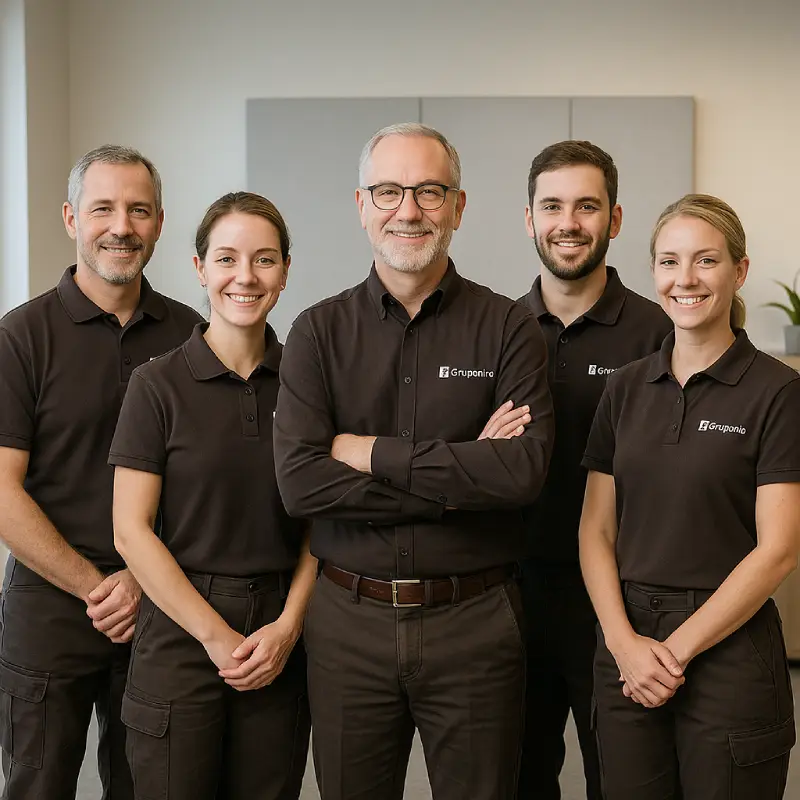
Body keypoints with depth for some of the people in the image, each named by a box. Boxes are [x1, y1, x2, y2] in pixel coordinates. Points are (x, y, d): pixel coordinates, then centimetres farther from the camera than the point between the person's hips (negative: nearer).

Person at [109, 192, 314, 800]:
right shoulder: (159, 384, -5)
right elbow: (131, 531, -8)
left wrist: (288, 625, -6)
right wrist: (218, 636, -10)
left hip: (282, 636, 3)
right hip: (181, 633, -2)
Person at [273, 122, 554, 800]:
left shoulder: (508, 329, -2)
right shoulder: (320, 331, 1)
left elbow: (525, 470, -17)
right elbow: (299, 481, -12)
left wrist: (370, 452, -15)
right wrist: (461, 475, -15)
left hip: (474, 622, -1)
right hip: (349, 622, 1)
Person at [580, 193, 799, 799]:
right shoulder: (627, 387, 7)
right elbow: (597, 531, 5)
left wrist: (678, 648, -12)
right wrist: (624, 640, -9)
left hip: (729, 649, -4)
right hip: (627, 648, 4)